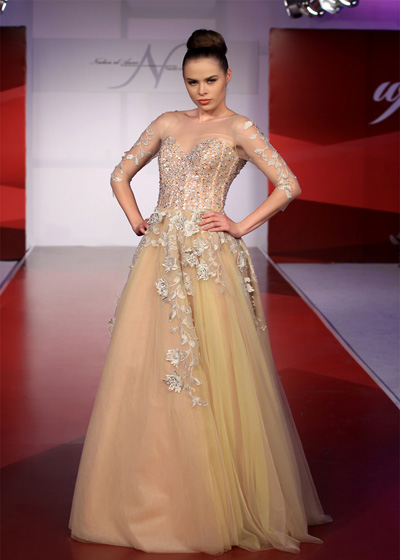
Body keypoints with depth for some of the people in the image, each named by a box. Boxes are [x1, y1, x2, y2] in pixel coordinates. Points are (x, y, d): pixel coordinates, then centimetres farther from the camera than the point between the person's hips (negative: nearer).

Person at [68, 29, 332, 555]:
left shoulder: (240, 128, 2)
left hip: (210, 260, -4)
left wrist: (242, 226, -7)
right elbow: (121, 174, 22)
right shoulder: (168, 123, 15)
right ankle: (150, 497, 12)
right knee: (146, 371, 1)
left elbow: (289, 186, -4)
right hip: (160, 257, 5)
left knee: (214, 373, -4)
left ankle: (220, 501, 8)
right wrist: (138, 221, 9)